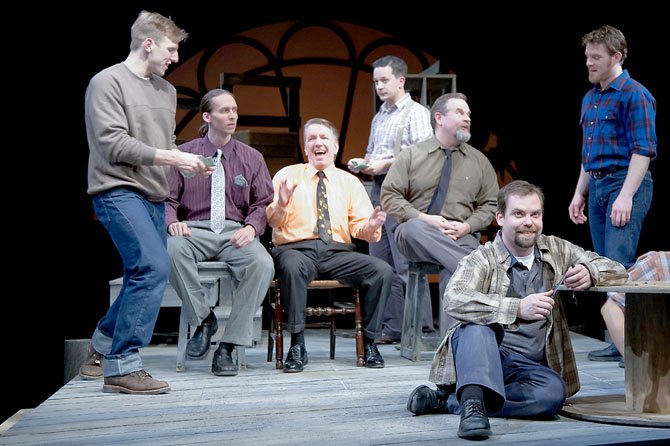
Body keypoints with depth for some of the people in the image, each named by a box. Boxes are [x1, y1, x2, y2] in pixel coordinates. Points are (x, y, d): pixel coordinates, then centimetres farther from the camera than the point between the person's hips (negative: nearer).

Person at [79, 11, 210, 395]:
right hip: (118, 191, -8)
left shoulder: (167, 90, 16)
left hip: (153, 197, 8)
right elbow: (114, 145, -14)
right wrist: (172, 158, -15)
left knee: (145, 275, 10)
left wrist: (187, 161, -1)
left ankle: (101, 351, 29)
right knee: (154, 267, -20)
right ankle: (121, 366, -13)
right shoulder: (107, 82, -5)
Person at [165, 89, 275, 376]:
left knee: (262, 264, -33)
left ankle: (227, 347, -24)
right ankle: (202, 320, -16)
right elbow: (167, 198, 7)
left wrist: (251, 227, -13)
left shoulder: (251, 158, 14)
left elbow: (263, 204, 9)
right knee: (172, 249, -38)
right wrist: (172, 221, -16)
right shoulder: (183, 154, 9)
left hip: (235, 232, 1)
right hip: (195, 230, -1)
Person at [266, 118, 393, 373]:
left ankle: (369, 343, -11)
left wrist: (371, 226, -14)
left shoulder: (350, 182, 18)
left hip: (338, 252, 2)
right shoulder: (287, 175, 12)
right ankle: (297, 346, -27)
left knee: (382, 270, -24)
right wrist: (282, 204, -19)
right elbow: (271, 222, 3)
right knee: (292, 266, -39)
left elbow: (359, 228, 10)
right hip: (297, 248, -2)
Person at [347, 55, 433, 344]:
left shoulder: (416, 113, -3)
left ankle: (421, 329, -4)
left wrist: (385, 163, -17)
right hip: (377, 190, 8)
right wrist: (362, 163, 7)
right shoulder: (379, 118, 21)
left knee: (407, 264, -10)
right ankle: (391, 328, 12)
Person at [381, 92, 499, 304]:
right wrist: (423, 218, -12)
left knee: (454, 275, -33)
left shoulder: (479, 161, 15)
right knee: (415, 228, -38)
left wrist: (466, 227, -6)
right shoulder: (411, 155, 8)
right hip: (415, 235, -1)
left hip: (461, 238, 1)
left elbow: (490, 204, 15)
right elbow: (389, 195, 3)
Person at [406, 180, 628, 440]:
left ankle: (449, 401, -24)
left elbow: (618, 272, 12)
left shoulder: (557, 251, 10)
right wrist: (518, 308, -35)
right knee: (477, 324, -33)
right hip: (481, 357, -3)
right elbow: (453, 300, -25)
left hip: (530, 366, 4)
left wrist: (589, 274, -13)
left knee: (553, 391, -30)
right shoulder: (481, 259, -5)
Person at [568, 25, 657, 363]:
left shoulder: (634, 94, -8)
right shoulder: (589, 99, 18)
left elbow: (643, 150, -14)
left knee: (619, 264, -15)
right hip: (597, 186, 9)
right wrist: (580, 193, 20)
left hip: (626, 183, -8)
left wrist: (626, 196, -21)